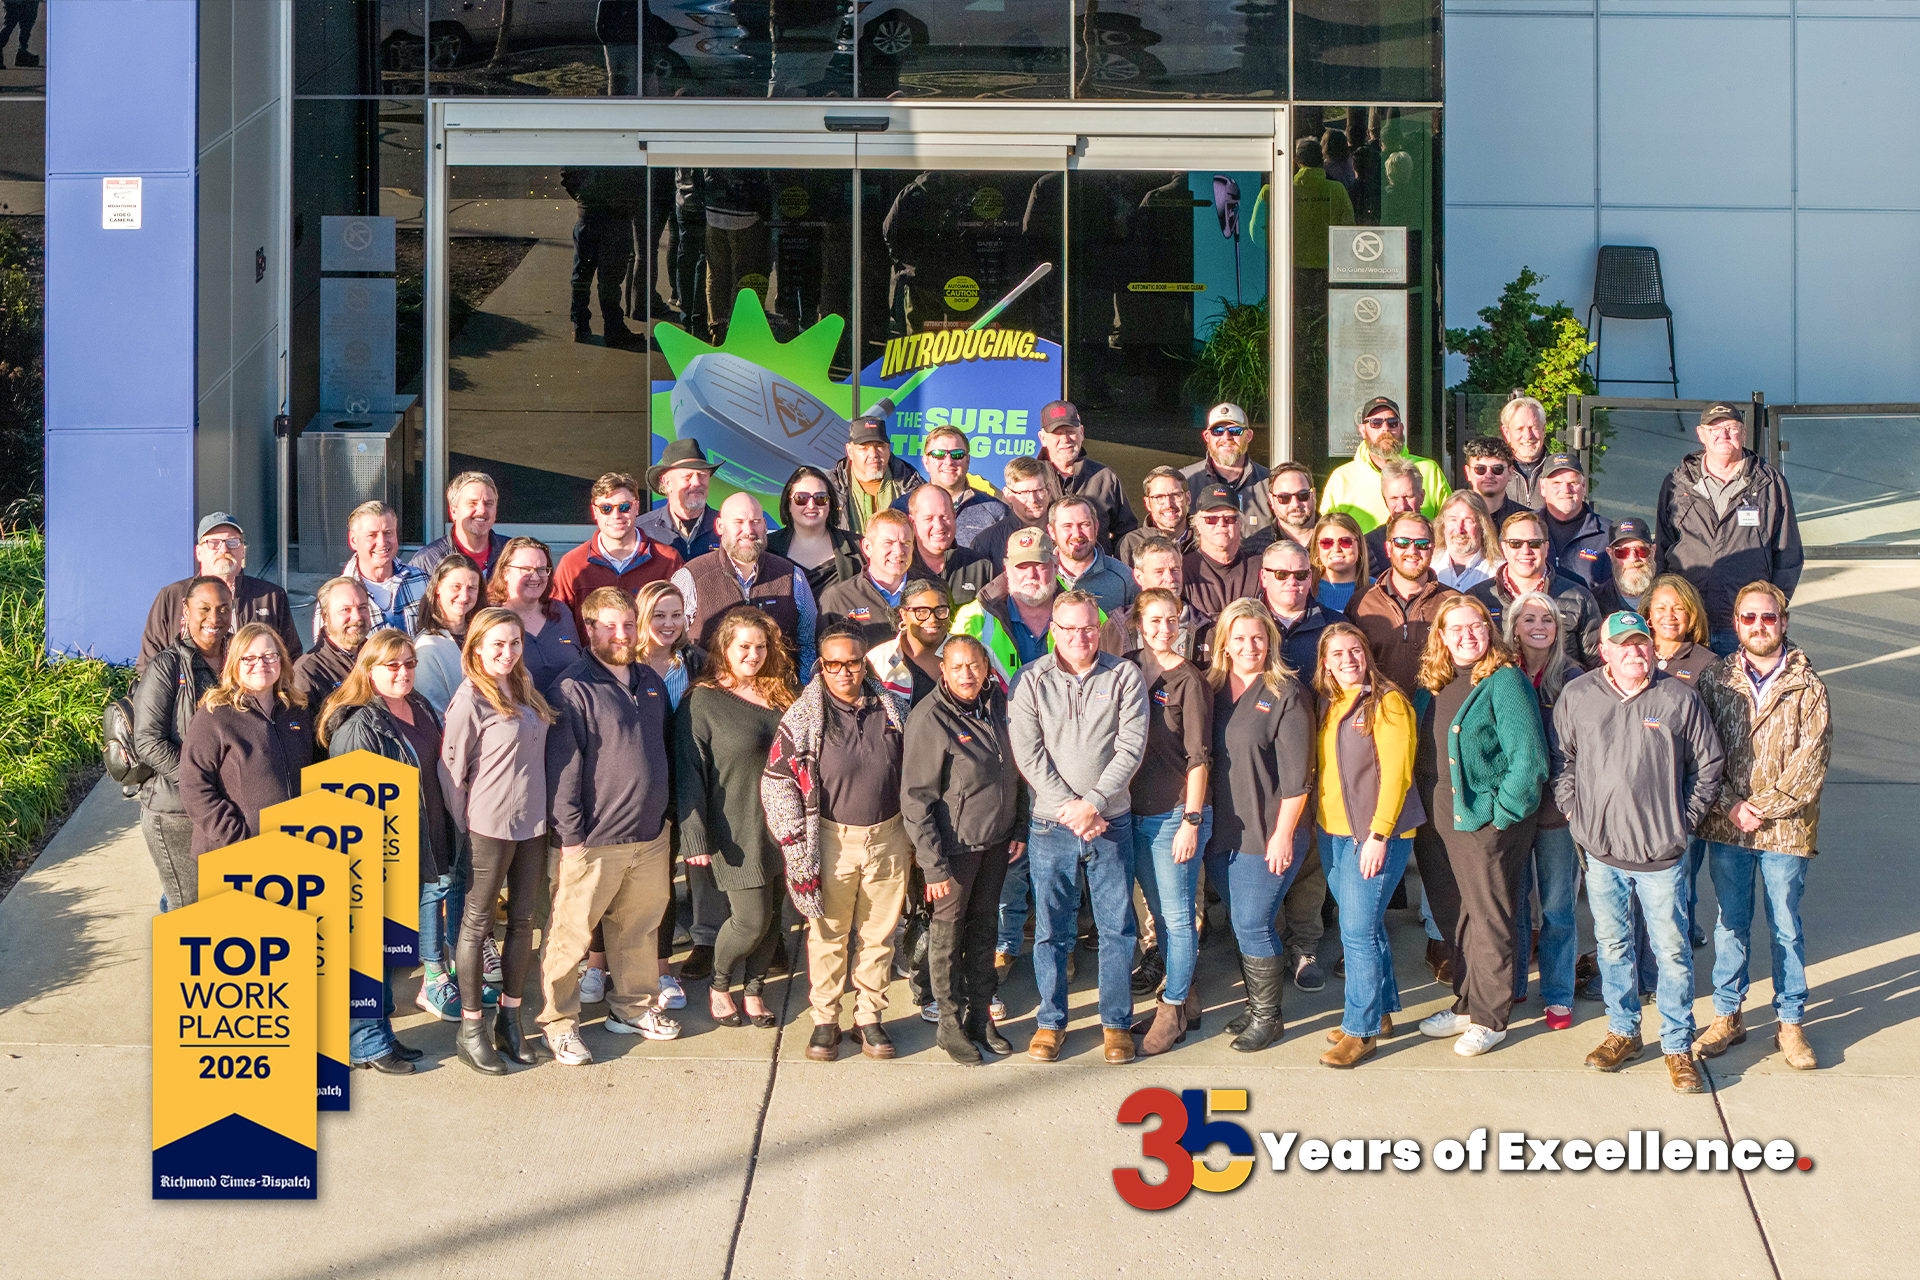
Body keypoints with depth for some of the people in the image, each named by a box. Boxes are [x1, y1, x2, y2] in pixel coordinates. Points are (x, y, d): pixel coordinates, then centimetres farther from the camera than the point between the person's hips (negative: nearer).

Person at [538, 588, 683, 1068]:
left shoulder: (650, 681, 11)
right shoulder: (574, 688, -11)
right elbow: (563, 767, -13)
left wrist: (664, 812, 19)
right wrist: (571, 835, -15)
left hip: (650, 835, 6)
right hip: (594, 840, -6)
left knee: (639, 928, 16)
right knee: (572, 933, 0)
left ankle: (634, 1007, 31)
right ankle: (559, 1021, 12)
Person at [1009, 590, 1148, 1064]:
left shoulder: (1124, 677, 0)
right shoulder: (1030, 680, 0)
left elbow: (1130, 748, -6)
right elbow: (1028, 754, -6)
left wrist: (1093, 803, -14)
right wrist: (1067, 807, -13)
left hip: (1111, 823, 0)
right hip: (1050, 826, 0)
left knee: (1117, 926, 5)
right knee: (1051, 928, 7)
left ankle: (1117, 1022, 18)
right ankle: (1051, 1022, 20)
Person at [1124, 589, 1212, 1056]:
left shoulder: (1189, 681, -10)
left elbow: (1198, 757, -11)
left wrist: (1191, 821, -14)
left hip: (1176, 815, -6)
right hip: (1136, 814, 6)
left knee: (1177, 916, 1)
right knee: (1159, 914, 16)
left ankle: (1173, 1011, 12)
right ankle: (1184, 999, 29)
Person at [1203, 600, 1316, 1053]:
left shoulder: (1286, 696, -9)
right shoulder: (1212, 689, 8)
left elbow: (1296, 777, -11)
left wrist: (1282, 835, -14)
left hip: (1266, 834, -6)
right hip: (1222, 830, 6)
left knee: (1252, 925, -4)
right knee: (1239, 924, 14)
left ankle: (1268, 1016, 12)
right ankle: (1256, 1006, 28)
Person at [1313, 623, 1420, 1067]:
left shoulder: (1386, 701, -10)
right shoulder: (1327, 704, 12)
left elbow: (1394, 773, -13)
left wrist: (1378, 834, -17)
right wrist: (1316, 819, 11)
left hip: (1375, 833, -7)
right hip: (1333, 832, 7)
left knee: (1358, 930, -8)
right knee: (1366, 926, 15)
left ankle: (1361, 1031, -1)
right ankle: (1382, 1011, 26)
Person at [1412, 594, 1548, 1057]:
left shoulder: (1504, 681, -13)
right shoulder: (1433, 684, 9)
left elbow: (1528, 756, -18)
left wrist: (1501, 810, -17)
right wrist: (1429, 808, 13)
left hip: (1488, 823, -7)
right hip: (1444, 821, 7)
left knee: (1489, 921, 2)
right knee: (1456, 915, 17)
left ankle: (1489, 1019, 13)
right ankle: (1465, 1005, 31)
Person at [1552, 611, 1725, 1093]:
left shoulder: (1679, 698, -4)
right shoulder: (1577, 697, 0)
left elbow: (1709, 763, 6)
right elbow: (1560, 761, 11)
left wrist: (1685, 819, 2)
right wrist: (1575, 813, 3)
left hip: (1662, 853, -2)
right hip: (1601, 849, 2)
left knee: (1672, 951, 3)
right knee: (1612, 945, 14)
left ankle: (1678, 1047, 15)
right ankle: (1623, 1033, 30)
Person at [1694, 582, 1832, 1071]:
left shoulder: (1807, 687, -4)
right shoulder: (1715, 680, 2)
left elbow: (1810, 765, -9)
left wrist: (1760, 807, -14)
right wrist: (1730, 805, -12)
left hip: (1785, 827, -2)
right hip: (1726, 826, 2)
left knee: (1785, 928, 7)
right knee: (1730, 923, 11)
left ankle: (1790, 1022, 18)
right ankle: (1727, 1016, 23)